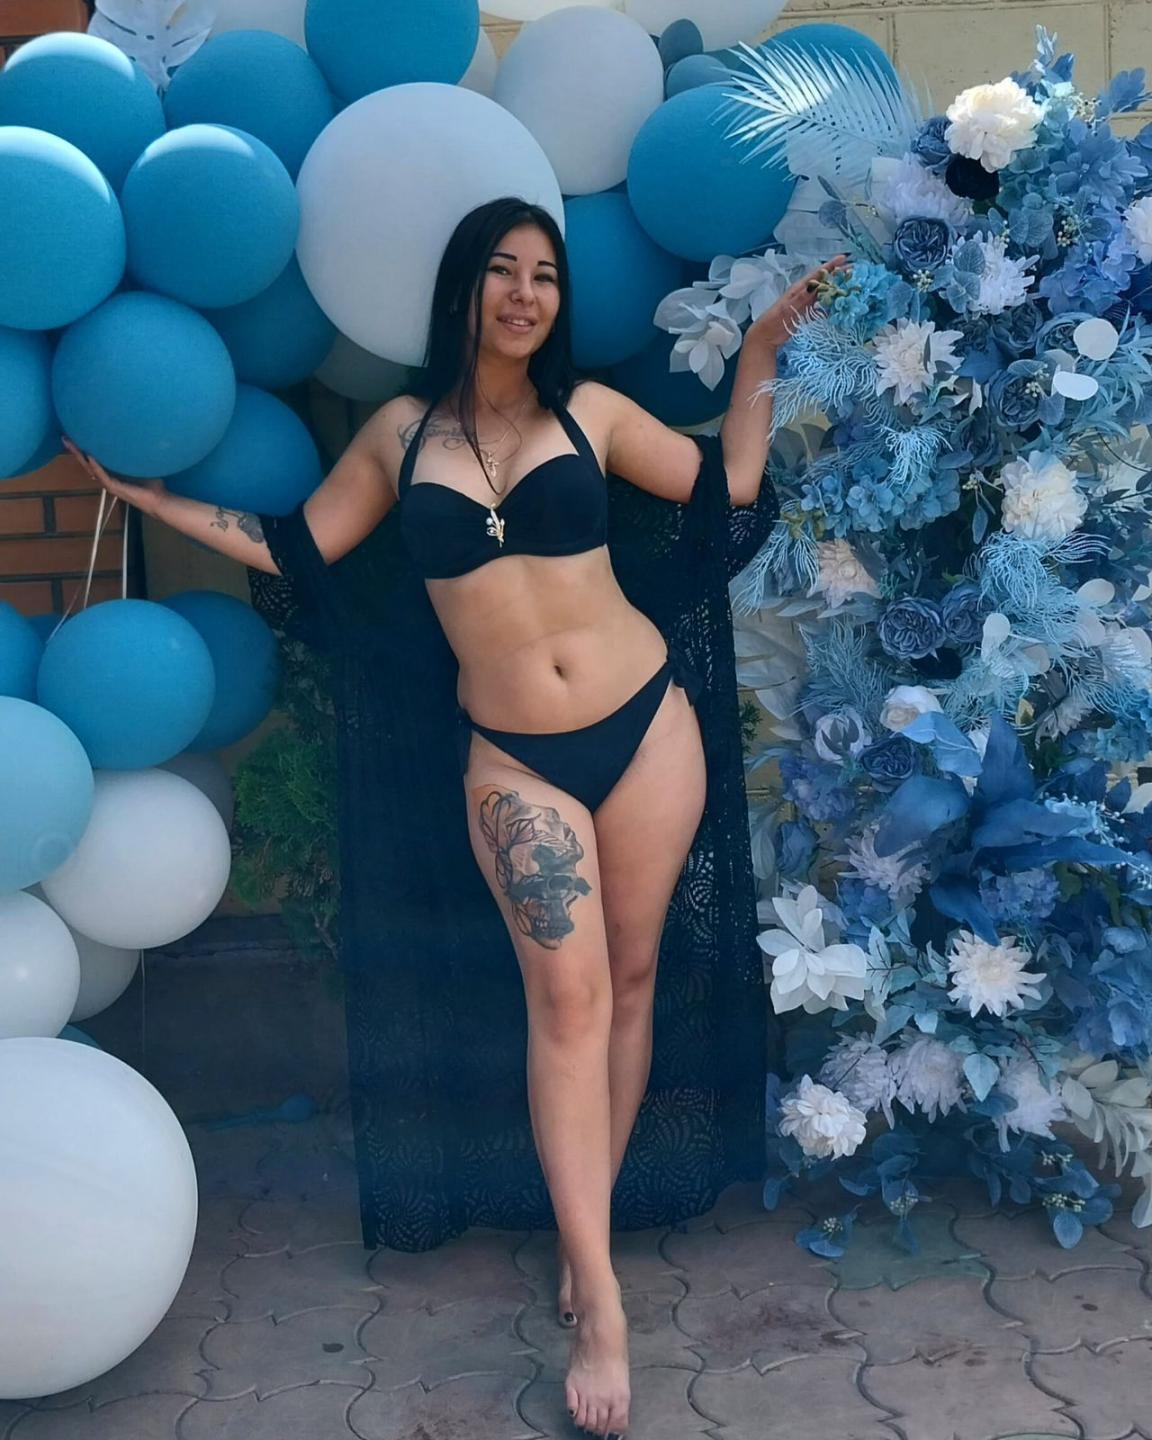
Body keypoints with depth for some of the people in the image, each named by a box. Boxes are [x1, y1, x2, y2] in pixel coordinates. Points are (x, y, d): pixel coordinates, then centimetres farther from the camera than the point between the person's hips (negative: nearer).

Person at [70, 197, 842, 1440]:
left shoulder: (591, 410, 4)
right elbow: (296, 548, 12)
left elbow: (730, 488, 7)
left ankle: (584, 1233, 22)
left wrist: (760, 357, 5)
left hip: (645, 722, 2)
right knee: (567, 995, -9)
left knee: (629, 975, 6)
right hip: (511, 757, -1)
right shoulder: (401, 431, 5)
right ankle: (600, 1303, -5)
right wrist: (158, 501, 15)